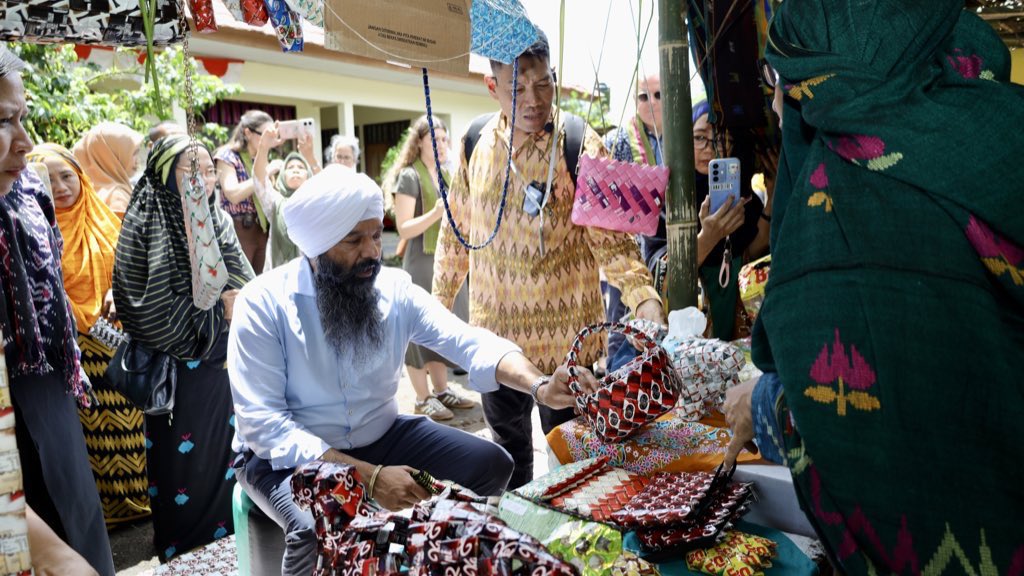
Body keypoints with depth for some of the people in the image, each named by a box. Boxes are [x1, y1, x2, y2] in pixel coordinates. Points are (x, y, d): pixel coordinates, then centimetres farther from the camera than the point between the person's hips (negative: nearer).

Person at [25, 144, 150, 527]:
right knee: (90, 426, 3)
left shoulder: (103, 218, 6)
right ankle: (99, 505, 18)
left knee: (126, 418, 13)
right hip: (75, 343, -4)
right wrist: (85, 323, -15)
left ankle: (134, 495, 28)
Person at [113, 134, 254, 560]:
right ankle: (181, 551, 27)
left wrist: (239, 302, -13)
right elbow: (152, 311, -18)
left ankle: (228, 534, 35)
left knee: (224, 452, 15)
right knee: (183, 460, 7)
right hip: (175, 370, -5)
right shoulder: (146, 231, -13)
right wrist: (218, 308, -15)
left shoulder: (220, 222, 4)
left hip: (222, 364, 5)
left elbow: (245, 286, 9)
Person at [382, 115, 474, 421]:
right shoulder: (409, 177, -7)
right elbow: (404, 229, -14)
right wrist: (436, 212, -25)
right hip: (421, 263, -7)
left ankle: (441, 390, 20)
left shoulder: (446, 176, 15)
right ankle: (423, 398, 7)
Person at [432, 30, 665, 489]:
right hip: (495, 327, 4)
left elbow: (610, 238, -15)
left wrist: (644, 296, -30)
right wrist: (439, 300, 10)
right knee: (508, 441, 20)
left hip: (566, 330, -3)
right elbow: (456, 232, 9)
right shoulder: (476, 143, 0)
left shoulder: (581, 146, -12)